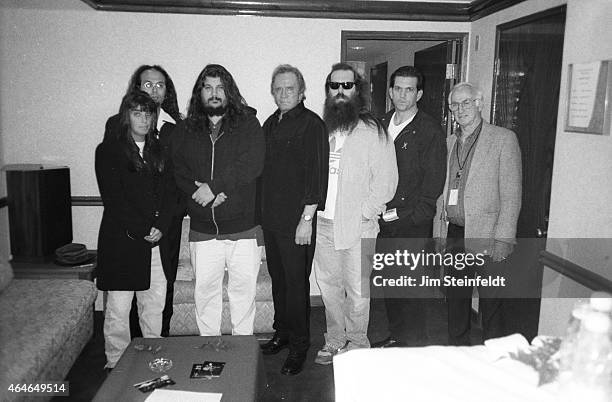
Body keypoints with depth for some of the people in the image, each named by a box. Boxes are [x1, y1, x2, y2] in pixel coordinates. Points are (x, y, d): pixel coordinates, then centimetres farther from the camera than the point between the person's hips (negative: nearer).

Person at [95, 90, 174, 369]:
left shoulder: (158, 150, 14)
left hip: (157, 240, 4)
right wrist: (142, 231, -12)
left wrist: (161, 226, -7)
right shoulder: (108, 150, 0)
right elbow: (113, 199, -8)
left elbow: (168, 192, 8)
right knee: (118, 307, 3)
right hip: (121, 240, -4)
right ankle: (116, 365, 16)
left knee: (155, 302, 8)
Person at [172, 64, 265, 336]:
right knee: (205, 291, 11)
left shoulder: (248, 125, 1)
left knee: (243, 290, 8)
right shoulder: (185, 130, 10)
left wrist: (213, 186, -17)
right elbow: (178, 172, 0)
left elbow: (252, 166, -13)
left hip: (243, 226, -2)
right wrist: (201, 193, -17)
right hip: (202, 229, 3)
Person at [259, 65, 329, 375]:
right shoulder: (270, 124, 14)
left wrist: (307, 219, -17)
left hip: (297, 221, -7)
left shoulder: (312, 124, -9)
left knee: (296, 282, 1)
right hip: (270, 218, 7)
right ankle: (282, 332, 33)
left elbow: (317, 174, -14)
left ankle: (299, 345, 15)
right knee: (278, 279, 16)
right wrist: (261, 213, 14)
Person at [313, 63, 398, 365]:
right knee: (328, 285, 12)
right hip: (323, 223, 5)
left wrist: (364, 213, -12)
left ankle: (357, 344, 20)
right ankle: (335, 341, 28)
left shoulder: (372, 131, -4)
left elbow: (386, 179, -7)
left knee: (357, 289, 3)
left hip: (357, 225, -5)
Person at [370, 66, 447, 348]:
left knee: (411, 285, 1)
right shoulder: (381, 126, 12)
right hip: (383, 219, 6)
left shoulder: (430, 131, -5)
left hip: (413, 222, -5)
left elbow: (434, 179, -9)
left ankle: (414, 344, 17)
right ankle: (396, 336, 31)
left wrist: (409, 215, -14)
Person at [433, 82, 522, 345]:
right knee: (456, 299, 14)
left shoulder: (503, 139, -3)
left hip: (486, 236, -5)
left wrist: (502, 240, -14)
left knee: (490, 302, 4)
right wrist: (438, 234, 9)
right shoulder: (449, 143, 14)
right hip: (454, 235, 5)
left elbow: (511, 197, -8)